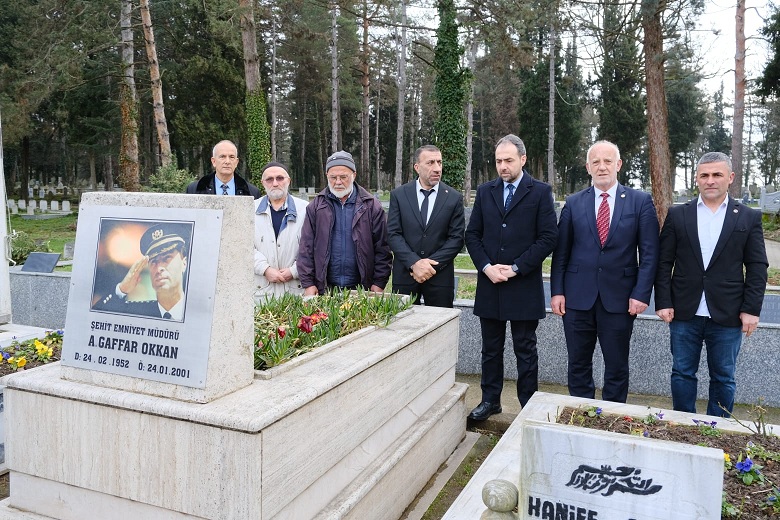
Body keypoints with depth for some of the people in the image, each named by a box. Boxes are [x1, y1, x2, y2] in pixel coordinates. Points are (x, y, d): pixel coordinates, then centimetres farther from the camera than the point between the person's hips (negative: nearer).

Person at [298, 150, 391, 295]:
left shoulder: (371, 206, 2)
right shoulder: (316, 206, 5)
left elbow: (382, 249, 2)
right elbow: (306, 248, 4)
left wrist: (379, 283, -3)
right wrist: (308, 283, -2)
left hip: (361, 288, -1)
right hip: (324, 288, 1)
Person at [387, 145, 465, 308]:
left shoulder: (454, 197, 2)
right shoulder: (398, 195, 3)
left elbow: (456, 238, -1)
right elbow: (393, 234, -3)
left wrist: (431, 264, -12)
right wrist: (414, 263, -15)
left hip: (440, 276, 0)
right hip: (404, 275, 0)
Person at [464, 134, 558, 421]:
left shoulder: (540, 192, -3)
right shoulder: (485, 191, 9)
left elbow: (548, 237, -8)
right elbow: (472, 234, 8)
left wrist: (515, 268, -13)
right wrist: (486, 266, -7)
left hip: (524, 286, -4)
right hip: (489, 284, 4)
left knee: (525, 350, 7)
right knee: (491, 348, 13)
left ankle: (529, 405, 18)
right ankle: (490, 400, 26)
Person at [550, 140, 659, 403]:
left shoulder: (640, 201, 1)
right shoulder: (573, 203, 5)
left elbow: (649, 252, -1)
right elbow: (561, 251, 5)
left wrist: (641, 293, -9)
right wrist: (557, 291, -1)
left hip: (619, 299, -1)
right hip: (578, 297, 2)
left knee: (617, 367, 10)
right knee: (578, 365, 11)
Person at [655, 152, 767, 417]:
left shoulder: (749, 218, 3)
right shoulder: (677, 215, 3)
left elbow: (757, 267, 2)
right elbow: (664, 263, 2)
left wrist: (751, 309, -5)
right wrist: (663, 303, -4)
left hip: (727, 316, 0)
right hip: (685, 314, 1)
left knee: (723, 378, 10)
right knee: (682, 374, 10)